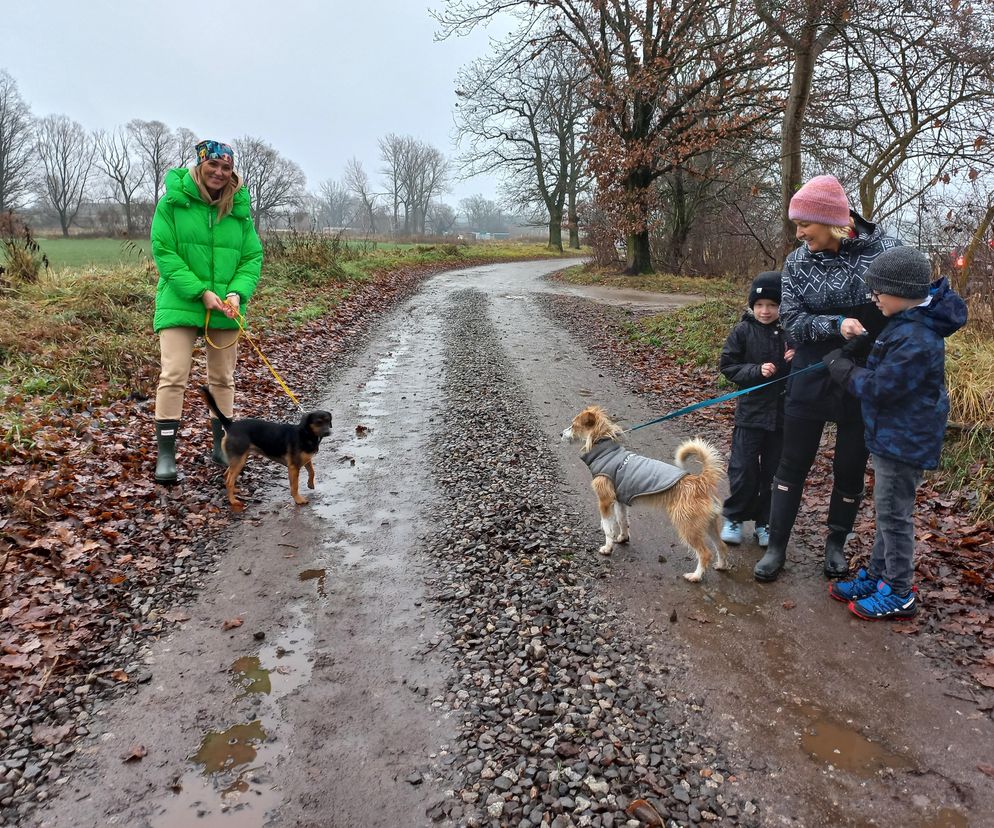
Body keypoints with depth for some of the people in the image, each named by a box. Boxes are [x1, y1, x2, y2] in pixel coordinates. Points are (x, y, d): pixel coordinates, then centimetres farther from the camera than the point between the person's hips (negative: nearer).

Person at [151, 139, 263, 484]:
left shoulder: (239, 209, 4)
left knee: (223, 378, 12)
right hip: (180, 304, -3)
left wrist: (237, 292, -13)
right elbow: (164, 253, -8)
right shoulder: (172, 203, -4)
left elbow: (252, 257, 4)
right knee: (173, 376, -8)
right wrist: (200, 291, -18)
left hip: (225, 309, 3)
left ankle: (221, 445, 27)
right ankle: (165, 453, 0)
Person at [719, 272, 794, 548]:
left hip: (783, 413, 2)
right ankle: (734, 517, 22)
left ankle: (764, 523, 25)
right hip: (751, 411, -2)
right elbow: (728, 366, -4)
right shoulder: (743, 331, -5)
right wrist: (757, 371, -18)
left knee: (774, 471, 11)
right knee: (743, 469, 2)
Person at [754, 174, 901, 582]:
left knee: (850, 470, 13)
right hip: (811, 384, 1)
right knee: (792, 466, 7)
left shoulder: (884, 250, -10)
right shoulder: (797, 262, -4)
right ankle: (776, 546, 21)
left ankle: (836, 544, 34)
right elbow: (792, 322, -9)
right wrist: (836, 326, -27)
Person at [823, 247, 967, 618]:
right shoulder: (910, 321, 4)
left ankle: (899, 595, 18)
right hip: (893, 434, 10)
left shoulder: (915, 340, -27)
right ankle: (877, 576, 33)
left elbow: (880, 388, -24)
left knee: (893, 513, 3)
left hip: (904, 441, -10)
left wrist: (840, 366, -12)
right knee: (887, 510, 19)